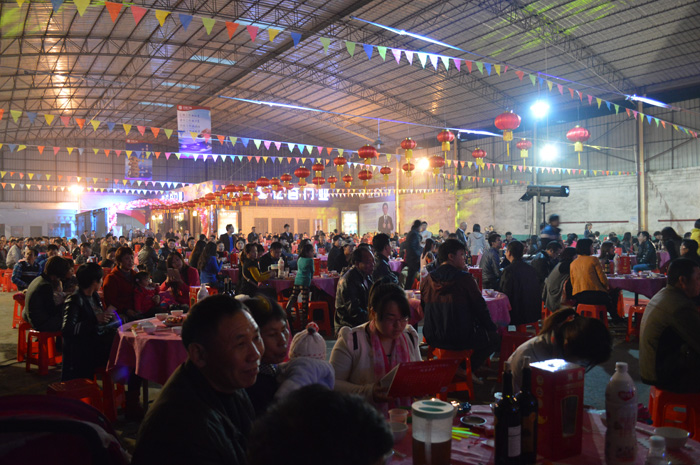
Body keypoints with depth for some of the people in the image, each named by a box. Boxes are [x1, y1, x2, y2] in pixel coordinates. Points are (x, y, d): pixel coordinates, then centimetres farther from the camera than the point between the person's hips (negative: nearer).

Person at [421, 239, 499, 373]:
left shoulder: (428, 280, 0)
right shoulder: (465, 279, -13)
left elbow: (424, 309, 11)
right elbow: (480, 307, -7)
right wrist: (492, 327, 10)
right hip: (460, 340, -6)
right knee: (495, 338, 18)